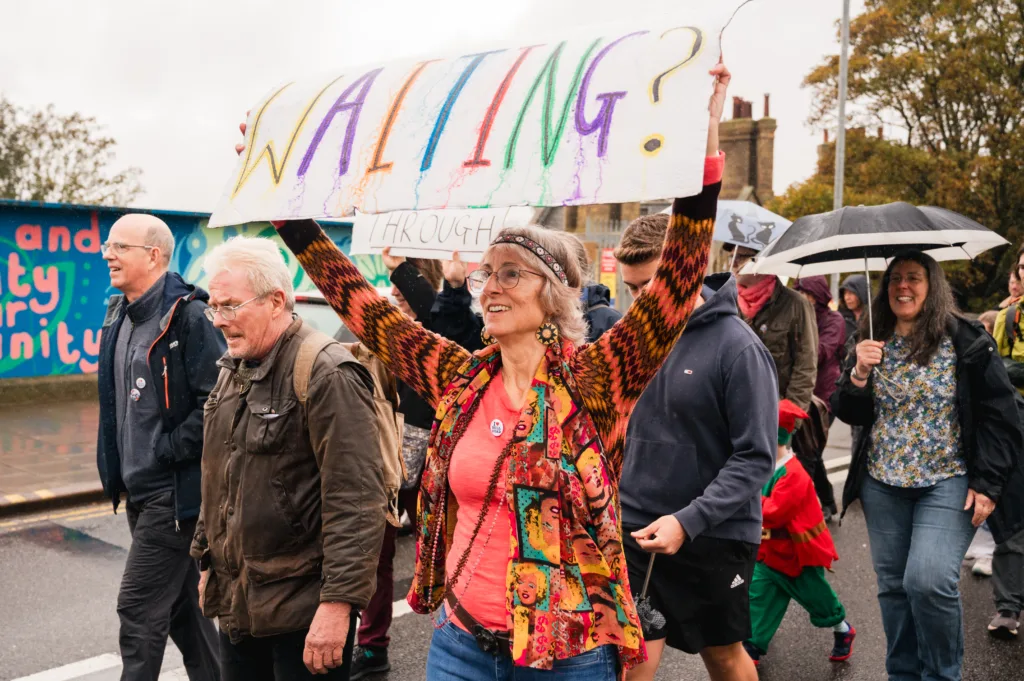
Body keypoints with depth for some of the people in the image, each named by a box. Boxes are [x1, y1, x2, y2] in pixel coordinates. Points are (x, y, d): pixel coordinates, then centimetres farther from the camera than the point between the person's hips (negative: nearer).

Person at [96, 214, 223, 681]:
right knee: (181, 602, 18)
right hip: (139, 488, 9)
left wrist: (167, 450, -17)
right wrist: (117, 466, 13)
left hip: (174, 490, -9)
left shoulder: (187, 316, -17)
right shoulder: (120, 317, 11)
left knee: (139, 607, -4)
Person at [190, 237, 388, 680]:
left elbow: (357, 502, -23)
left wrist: (339, 602, -23)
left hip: (303, 611, -8)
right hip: (236, 603, 8)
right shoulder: (234, 371, 11)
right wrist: (207, 562, 21)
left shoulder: (327, 374, -19)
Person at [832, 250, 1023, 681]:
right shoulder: (872, 345, 6)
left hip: (947, 483, -4)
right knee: (893, 585, 9)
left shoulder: (966, 342, -5)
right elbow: (848, 415, 5)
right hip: (883, 484, 4)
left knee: (929, 580, -17)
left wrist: (988, 483, -11)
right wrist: (858, 374, -13)